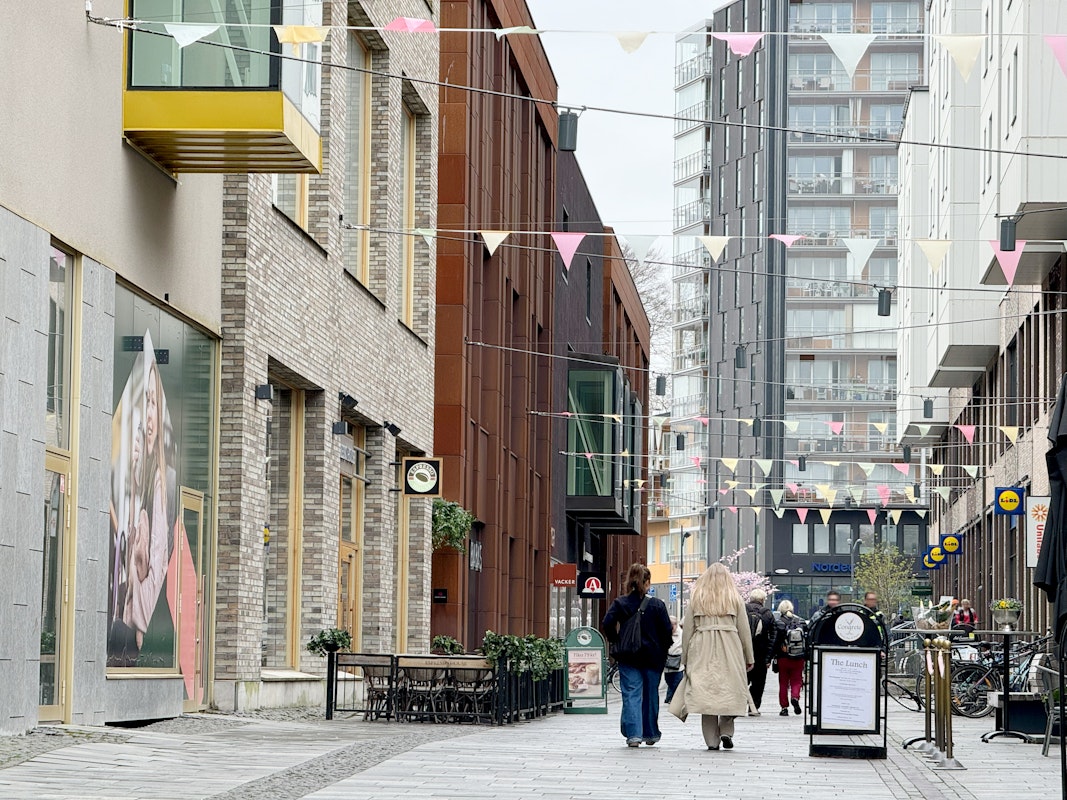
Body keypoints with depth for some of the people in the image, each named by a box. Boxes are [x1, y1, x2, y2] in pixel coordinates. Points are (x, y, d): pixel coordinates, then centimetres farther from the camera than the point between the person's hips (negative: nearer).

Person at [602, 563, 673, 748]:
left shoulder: (620, 603, -2)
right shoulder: (657, 604, -4)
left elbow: (607, 625, -12)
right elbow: (667, 630, -5)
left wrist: (617, 642, 2)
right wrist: (663, 650, 10)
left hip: (628, 657, 0)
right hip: (653, 657, 0)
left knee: (631, 695, -1)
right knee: (651, 695, 13)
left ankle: (633, 734, -15)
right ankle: (651, 734, 23)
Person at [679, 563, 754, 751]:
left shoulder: (696, 599, 8)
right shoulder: (735, 599, 6)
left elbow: (687, 630, 7)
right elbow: (744, 630, 7)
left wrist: (685, 659, 13)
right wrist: (749, 658, 14)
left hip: (702, 651, 1)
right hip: (729, 651, -1)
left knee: (706, 692, 2)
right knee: (729, 691, 8)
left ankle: (711, 740, 2)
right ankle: (726, 731, -6)